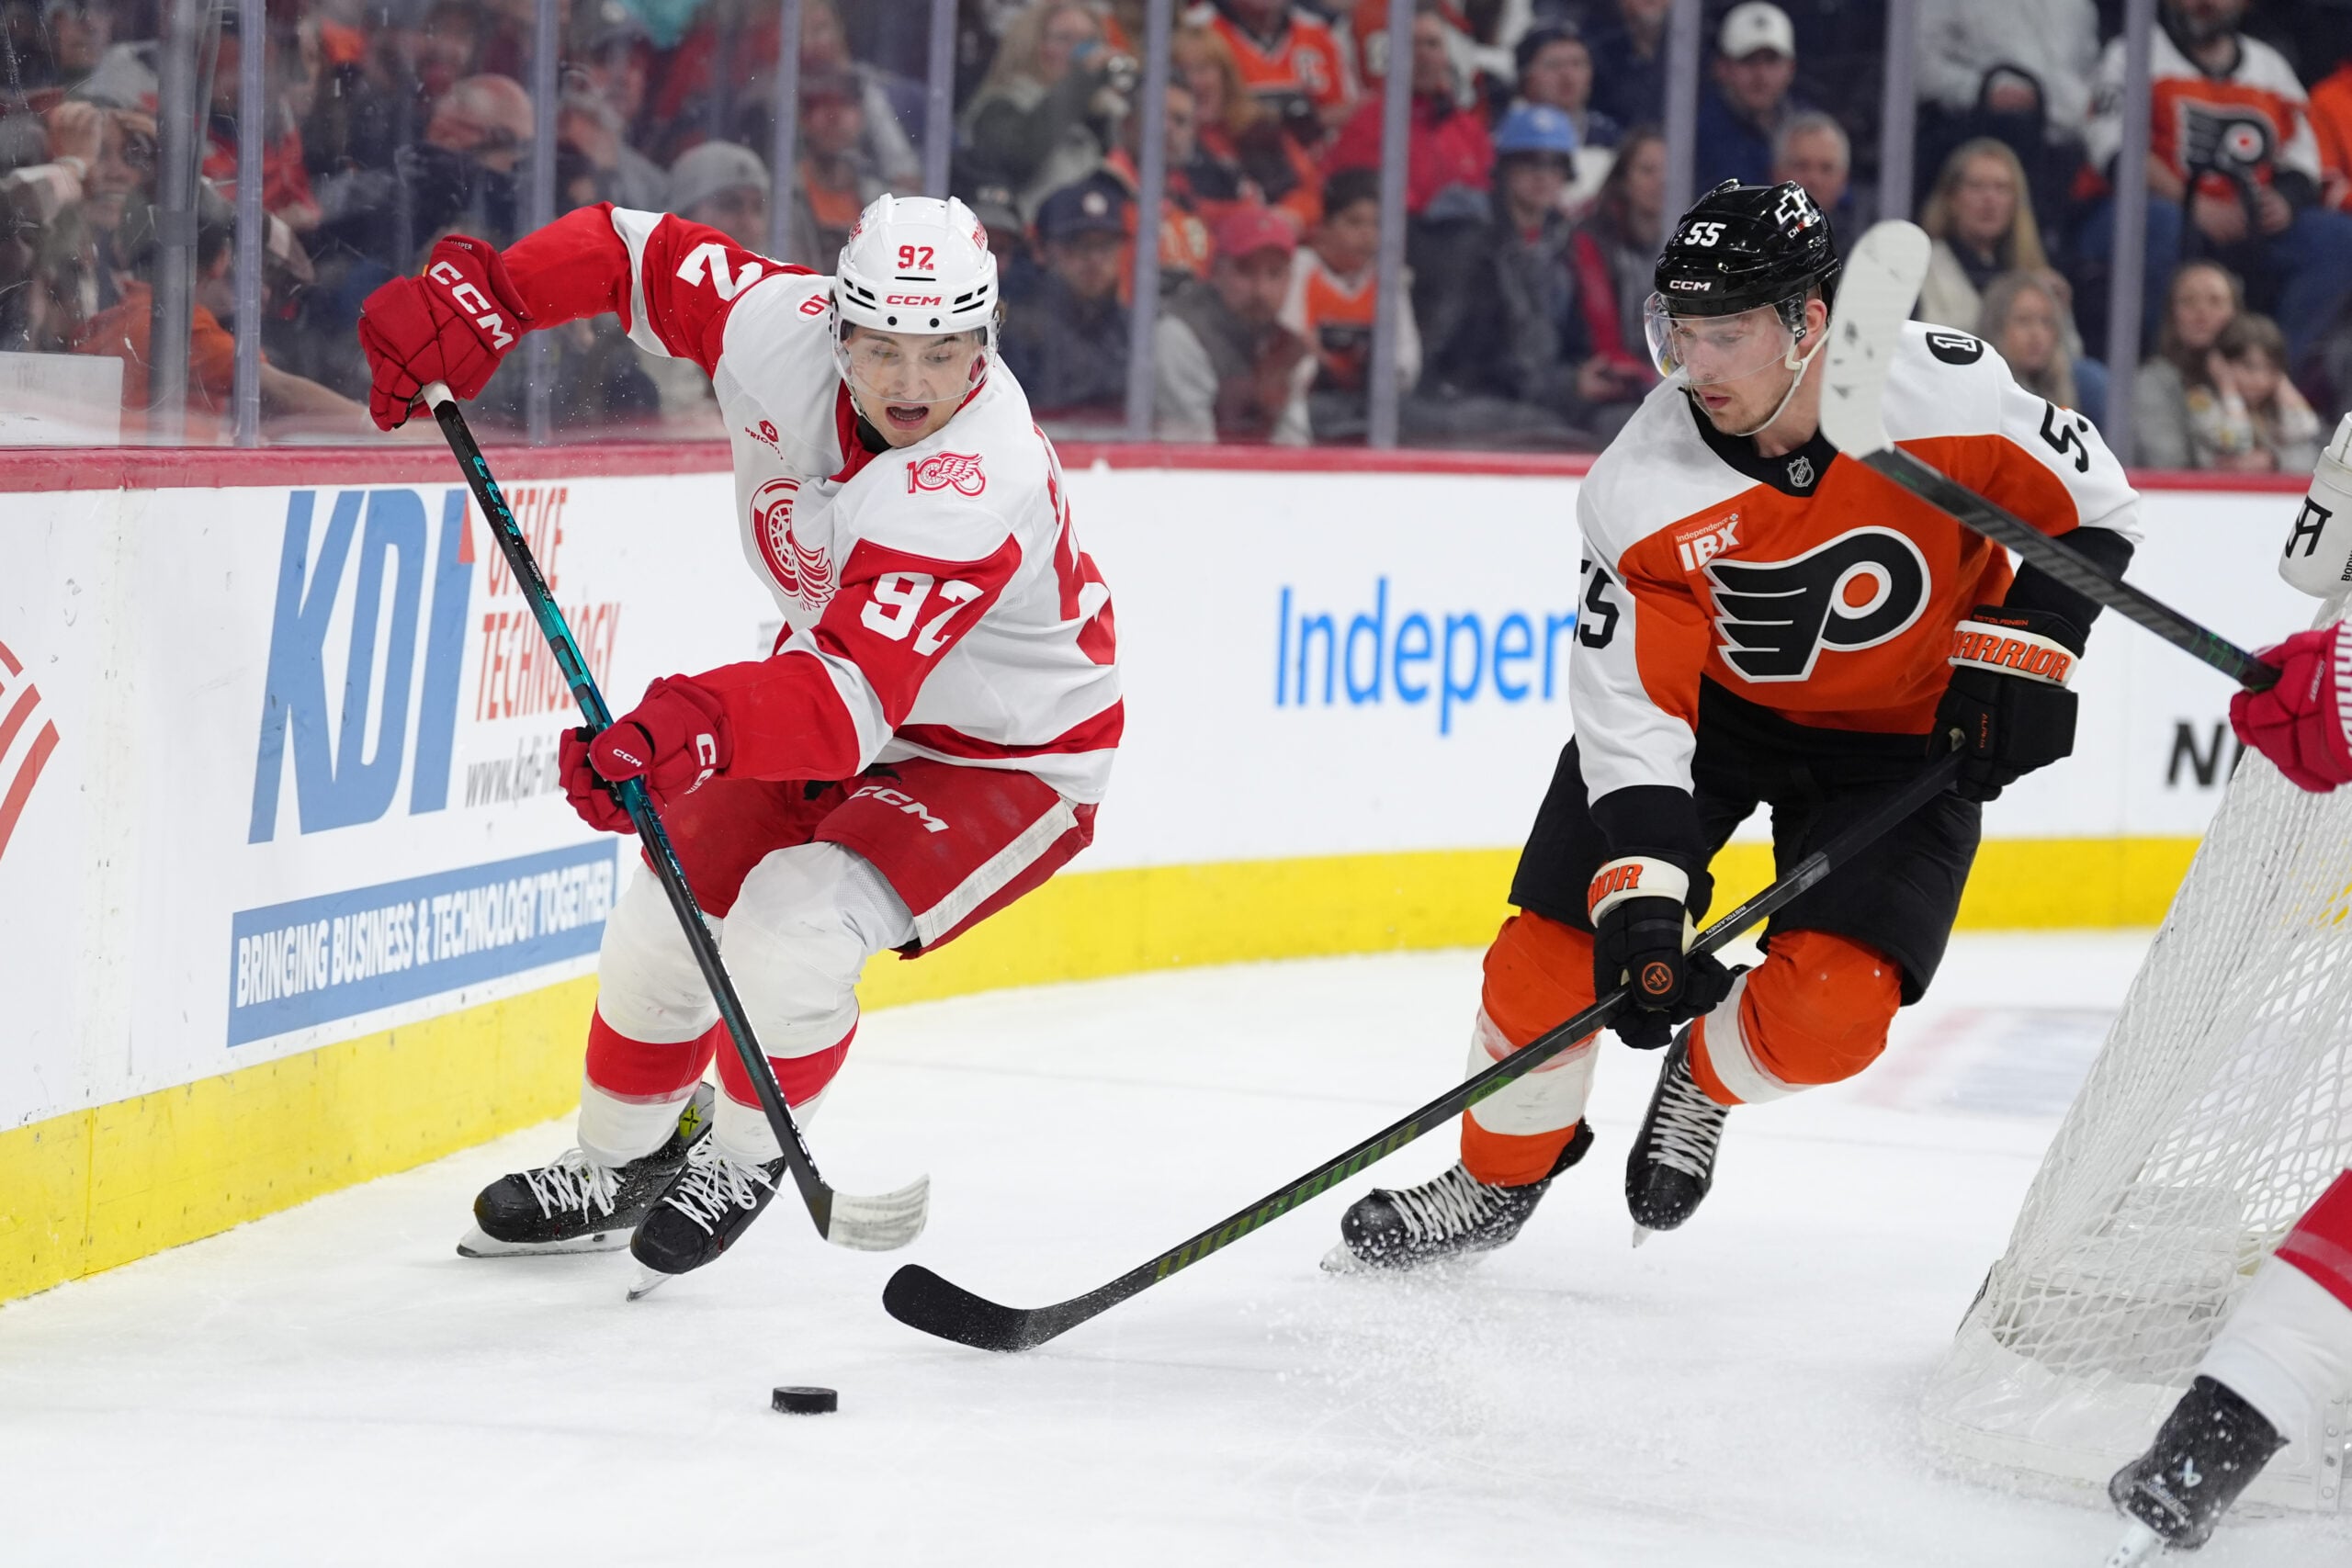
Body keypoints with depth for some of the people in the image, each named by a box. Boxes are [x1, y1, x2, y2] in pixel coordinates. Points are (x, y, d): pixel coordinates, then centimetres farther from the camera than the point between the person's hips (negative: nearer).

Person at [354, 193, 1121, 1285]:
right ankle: (620, 1164, 31)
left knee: (791, 929, -25)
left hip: (1010, 755, -7)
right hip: (842, 674, 7)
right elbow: (644, 255, -6)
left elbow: (856, 703, -50)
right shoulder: (781, 327, -23)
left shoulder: (977, 490, -41)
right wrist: (482, 296, -21)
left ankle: (746, 1156, 6)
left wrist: (699, 729, -66)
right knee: (668, 913, 3)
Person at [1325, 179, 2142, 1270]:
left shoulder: (1942, 393, -28)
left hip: (1902, 731, -1)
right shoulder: (1642, 487, -25)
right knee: (1552, 958, -8)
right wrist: (1640, 896, -32)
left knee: (1829, 1010, -18)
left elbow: (2090, 510, -9)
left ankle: (1703, 1081, 17)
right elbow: (1632, 711, -23)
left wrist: (2019, 653, -18)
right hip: (1710, 700, 1)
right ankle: (1498, 1181, 19)